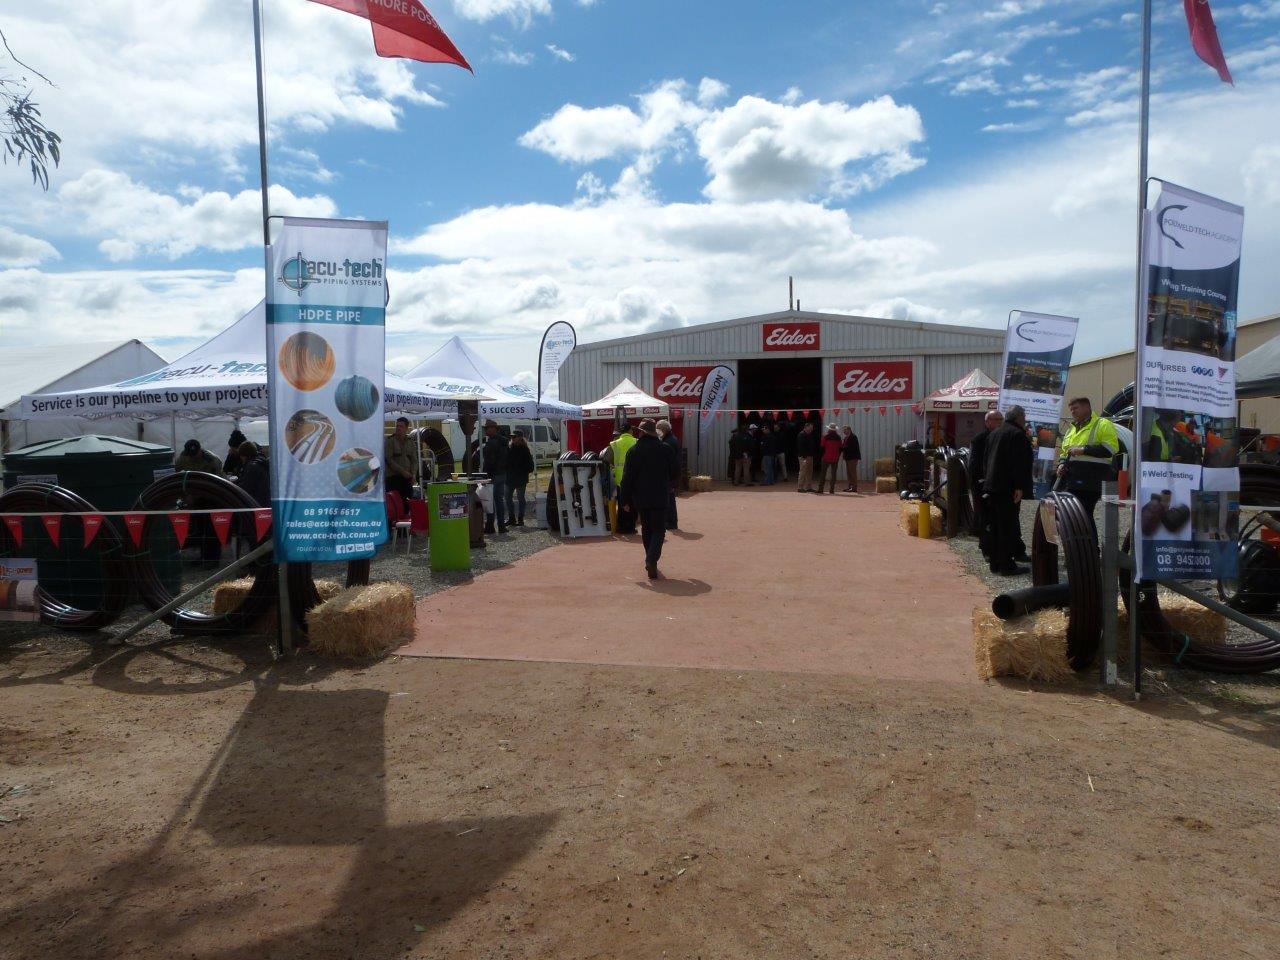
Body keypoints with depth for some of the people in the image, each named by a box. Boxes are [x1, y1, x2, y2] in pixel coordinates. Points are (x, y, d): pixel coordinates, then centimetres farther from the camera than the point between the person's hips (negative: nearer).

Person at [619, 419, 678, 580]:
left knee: (646, 529, 16)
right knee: (659, 529, 1)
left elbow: (627, 478, -4)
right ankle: (652, 559, -19)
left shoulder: (633, 451, -4)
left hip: (640, 498, 1)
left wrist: (626, 500, 2)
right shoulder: (665, 449, -2)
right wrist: (667, 487, 26)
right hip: (660, 497, -1)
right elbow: (673, 473, 6)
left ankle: (650, 561, 23)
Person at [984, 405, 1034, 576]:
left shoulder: (994, 433, 16)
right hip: (1008, 488, -9)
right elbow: (1019, 463, -19)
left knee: (995, 526, 12)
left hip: (992, 486, 9)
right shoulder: (1017, 434, -12)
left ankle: (995, 563, 17)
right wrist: (1019, 487, -19)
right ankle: (1007, 566, -4)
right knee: (1008, 527, -5)